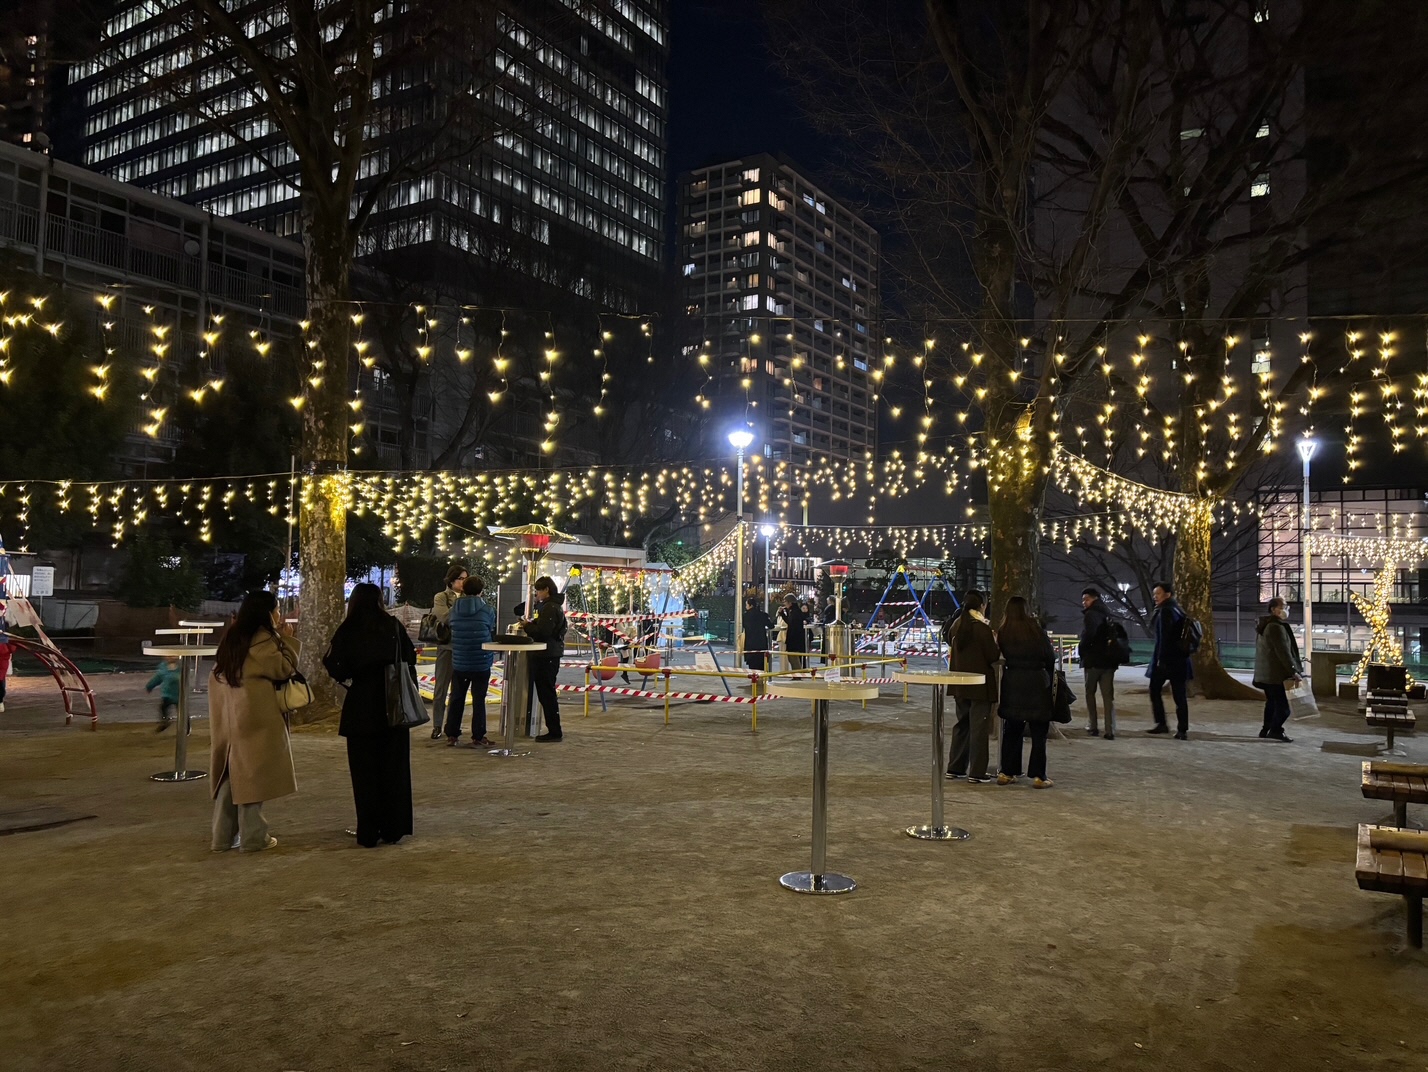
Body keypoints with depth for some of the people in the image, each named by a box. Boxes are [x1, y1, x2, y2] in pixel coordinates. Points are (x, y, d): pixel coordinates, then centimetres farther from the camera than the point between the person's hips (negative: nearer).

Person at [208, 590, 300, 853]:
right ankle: (253, 837, 5)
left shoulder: (233, 637, 13)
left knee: (232, 774, 13)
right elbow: (284, 668, -10)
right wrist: (288, 639, 0)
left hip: (230, 715, 8)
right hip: (255, 716, -8)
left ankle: (223, 836, 16)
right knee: (252, 774, -1)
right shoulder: (263, 638, -12)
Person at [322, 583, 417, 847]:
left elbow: (333, 664, -14)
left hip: (361, 708, -2)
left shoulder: (347, 631, -5)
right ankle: (393, 830, 17)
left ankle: (368, 833, 9)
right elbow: (410, 659, 1)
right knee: (395, 769, 11)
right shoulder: (394, 626, 0)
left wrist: (349, 679, 4)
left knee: (365, 771, 7)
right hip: (394, 706, 2)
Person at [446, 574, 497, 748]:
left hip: (459, 662, 3)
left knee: (456, 699, 13)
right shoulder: (487, 610, -10)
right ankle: (478, 737, 4)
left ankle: (452, 735, 17)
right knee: (479, 700, 2)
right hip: (481, 663, -3)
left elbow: (452, 631, 11)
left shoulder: (454, 610, 0)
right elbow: (492, 633, 2)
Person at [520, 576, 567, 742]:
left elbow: (543, 632, -21)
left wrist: (527, 626, -7)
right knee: (547, 692, 14)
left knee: (546, 693, -6)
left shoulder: (550, 608, -15)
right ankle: (554, 730, 19)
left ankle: (554, 732, -1)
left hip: (547, 656, -10)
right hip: (550, 654, 10)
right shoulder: (553, 606, 17)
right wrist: (532, 624, 7)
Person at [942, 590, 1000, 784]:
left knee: (962, 724, 17)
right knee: (979, 727, 0)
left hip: (960, 684, 7)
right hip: (980, 683, -7)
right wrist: (995, 641, 4)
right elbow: (993, 656, -12)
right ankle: (977, 773, 2)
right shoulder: (982, 628, -16)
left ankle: (955, 767, 21)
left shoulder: (956, 625, 4)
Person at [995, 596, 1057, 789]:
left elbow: (1003, 657, 4)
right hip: (1037, 683, -3)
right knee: (1039, 732, 4)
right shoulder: (1037, 631, -7)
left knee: (1011, 730, 12)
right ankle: (1038, 776, 4)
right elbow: (1050, 658, 1)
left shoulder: (1003, 633, -1)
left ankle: (1006, 773, 14)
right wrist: (1050, 681, 14)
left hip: (1012, 684, 3)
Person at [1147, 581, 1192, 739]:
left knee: (1154, 690, 6)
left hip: (1166, 658, -8)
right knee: (1179, 695, 4)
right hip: (1180, 659, 8)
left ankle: (1161, 724, 7)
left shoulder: (1166, 611, -11)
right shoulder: (1177, 609, 15)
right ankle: (1183, 730, 1)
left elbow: (1164, 636, -18)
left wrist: (1161, 659, -20)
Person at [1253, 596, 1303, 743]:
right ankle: (1275, 730, -3)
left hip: (1266, 673, 10)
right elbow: (1283, 652, -21)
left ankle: (1266, 729, 20)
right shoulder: (1276, 627, -17)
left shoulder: (1265, 626, 16)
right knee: (1284, 704, -6)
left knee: (1272, 702, 16)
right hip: (1276, 674, -10)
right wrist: (1294, 671, -21)